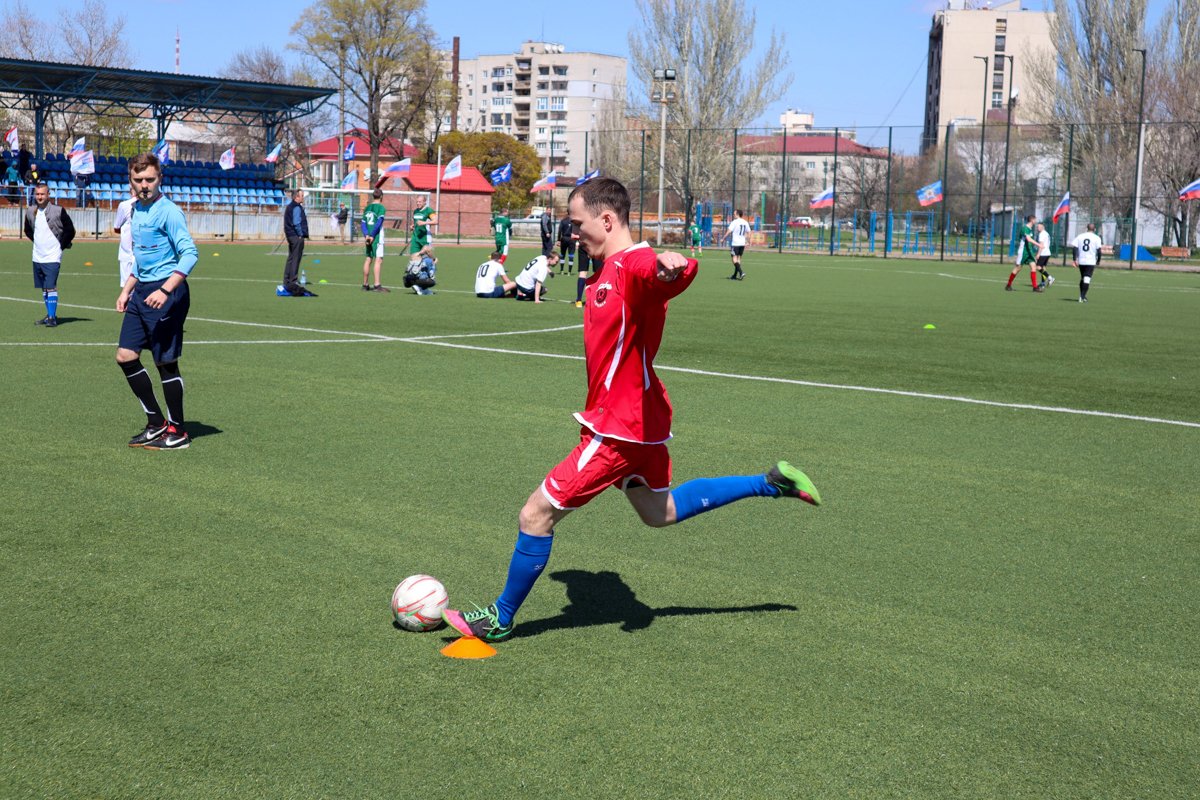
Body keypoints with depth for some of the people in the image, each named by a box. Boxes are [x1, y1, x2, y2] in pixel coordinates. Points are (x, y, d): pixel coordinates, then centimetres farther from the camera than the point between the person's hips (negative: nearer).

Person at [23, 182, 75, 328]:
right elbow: (28, 230, 23)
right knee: (44, 288, 12)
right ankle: (50, 315, 22)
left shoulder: (58, 211, -10)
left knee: (51, 287, -13)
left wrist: (61, 246, 0)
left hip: (52, 257, -6)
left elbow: (70, 231, -3)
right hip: (37, 257, 6)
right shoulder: (30, 211, 5)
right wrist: (36, 242, 15)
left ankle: (52, 317, -10)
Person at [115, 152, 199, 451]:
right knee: (125, 356, 7)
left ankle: (177, 433, 10)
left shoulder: (168, 212, -13)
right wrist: (126, 290, 22)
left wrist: (165, 290, -30)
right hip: (141, 292, 9)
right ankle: (156, 423, 18)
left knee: (166, 362, -2)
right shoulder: (137, 210, 14)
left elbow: (190, 254, -21)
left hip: (166, 294, -9)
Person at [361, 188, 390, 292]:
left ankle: (365, 285, 18)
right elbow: (378, 223, -14)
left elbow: (363, 223, 6)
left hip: (368, 237, 7)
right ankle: (377, 285, -17)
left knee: (368, 259, 13)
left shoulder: (367, 208, 13)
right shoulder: (381, 208, -6)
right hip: (377, 237, -7)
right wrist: (372, 236, -12)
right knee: (378, 259, -9)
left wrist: (366, 235, -3)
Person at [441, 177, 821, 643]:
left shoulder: (635, 265, -22)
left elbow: (682, 272, -45)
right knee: (659, 513, 26)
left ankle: (500, 619, 13)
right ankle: (772, 483, 30)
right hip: (637, 419, 10)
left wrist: (671, 265, -66)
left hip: (620, 428, -10)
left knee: (537, 514, -4)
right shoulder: (609, 270, 9)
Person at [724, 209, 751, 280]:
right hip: (742, 243, 7)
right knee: (738, 258, 12)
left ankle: (741, 272, -23)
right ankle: (735, 275, 16)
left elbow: (729, 231, -15)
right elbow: (748, 232, 15)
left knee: (734, 258, -5)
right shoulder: (745, 222, 9)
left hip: (735, 243, -7)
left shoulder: (734, 222, -10)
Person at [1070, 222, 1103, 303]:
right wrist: (1098, 261, 7)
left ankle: (1082, 295, 26)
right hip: (1091, 262, -4)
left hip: (1081, 261, 4)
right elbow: (1099, 250, -5)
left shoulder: (1079, 236, 6)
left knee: (1082, 278, 19)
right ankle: (1082, 296, -17)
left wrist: (1074, 259, 2)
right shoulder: (1096, 238, -2)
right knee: (1087, 279, -7)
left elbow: (1074, 248, 0)